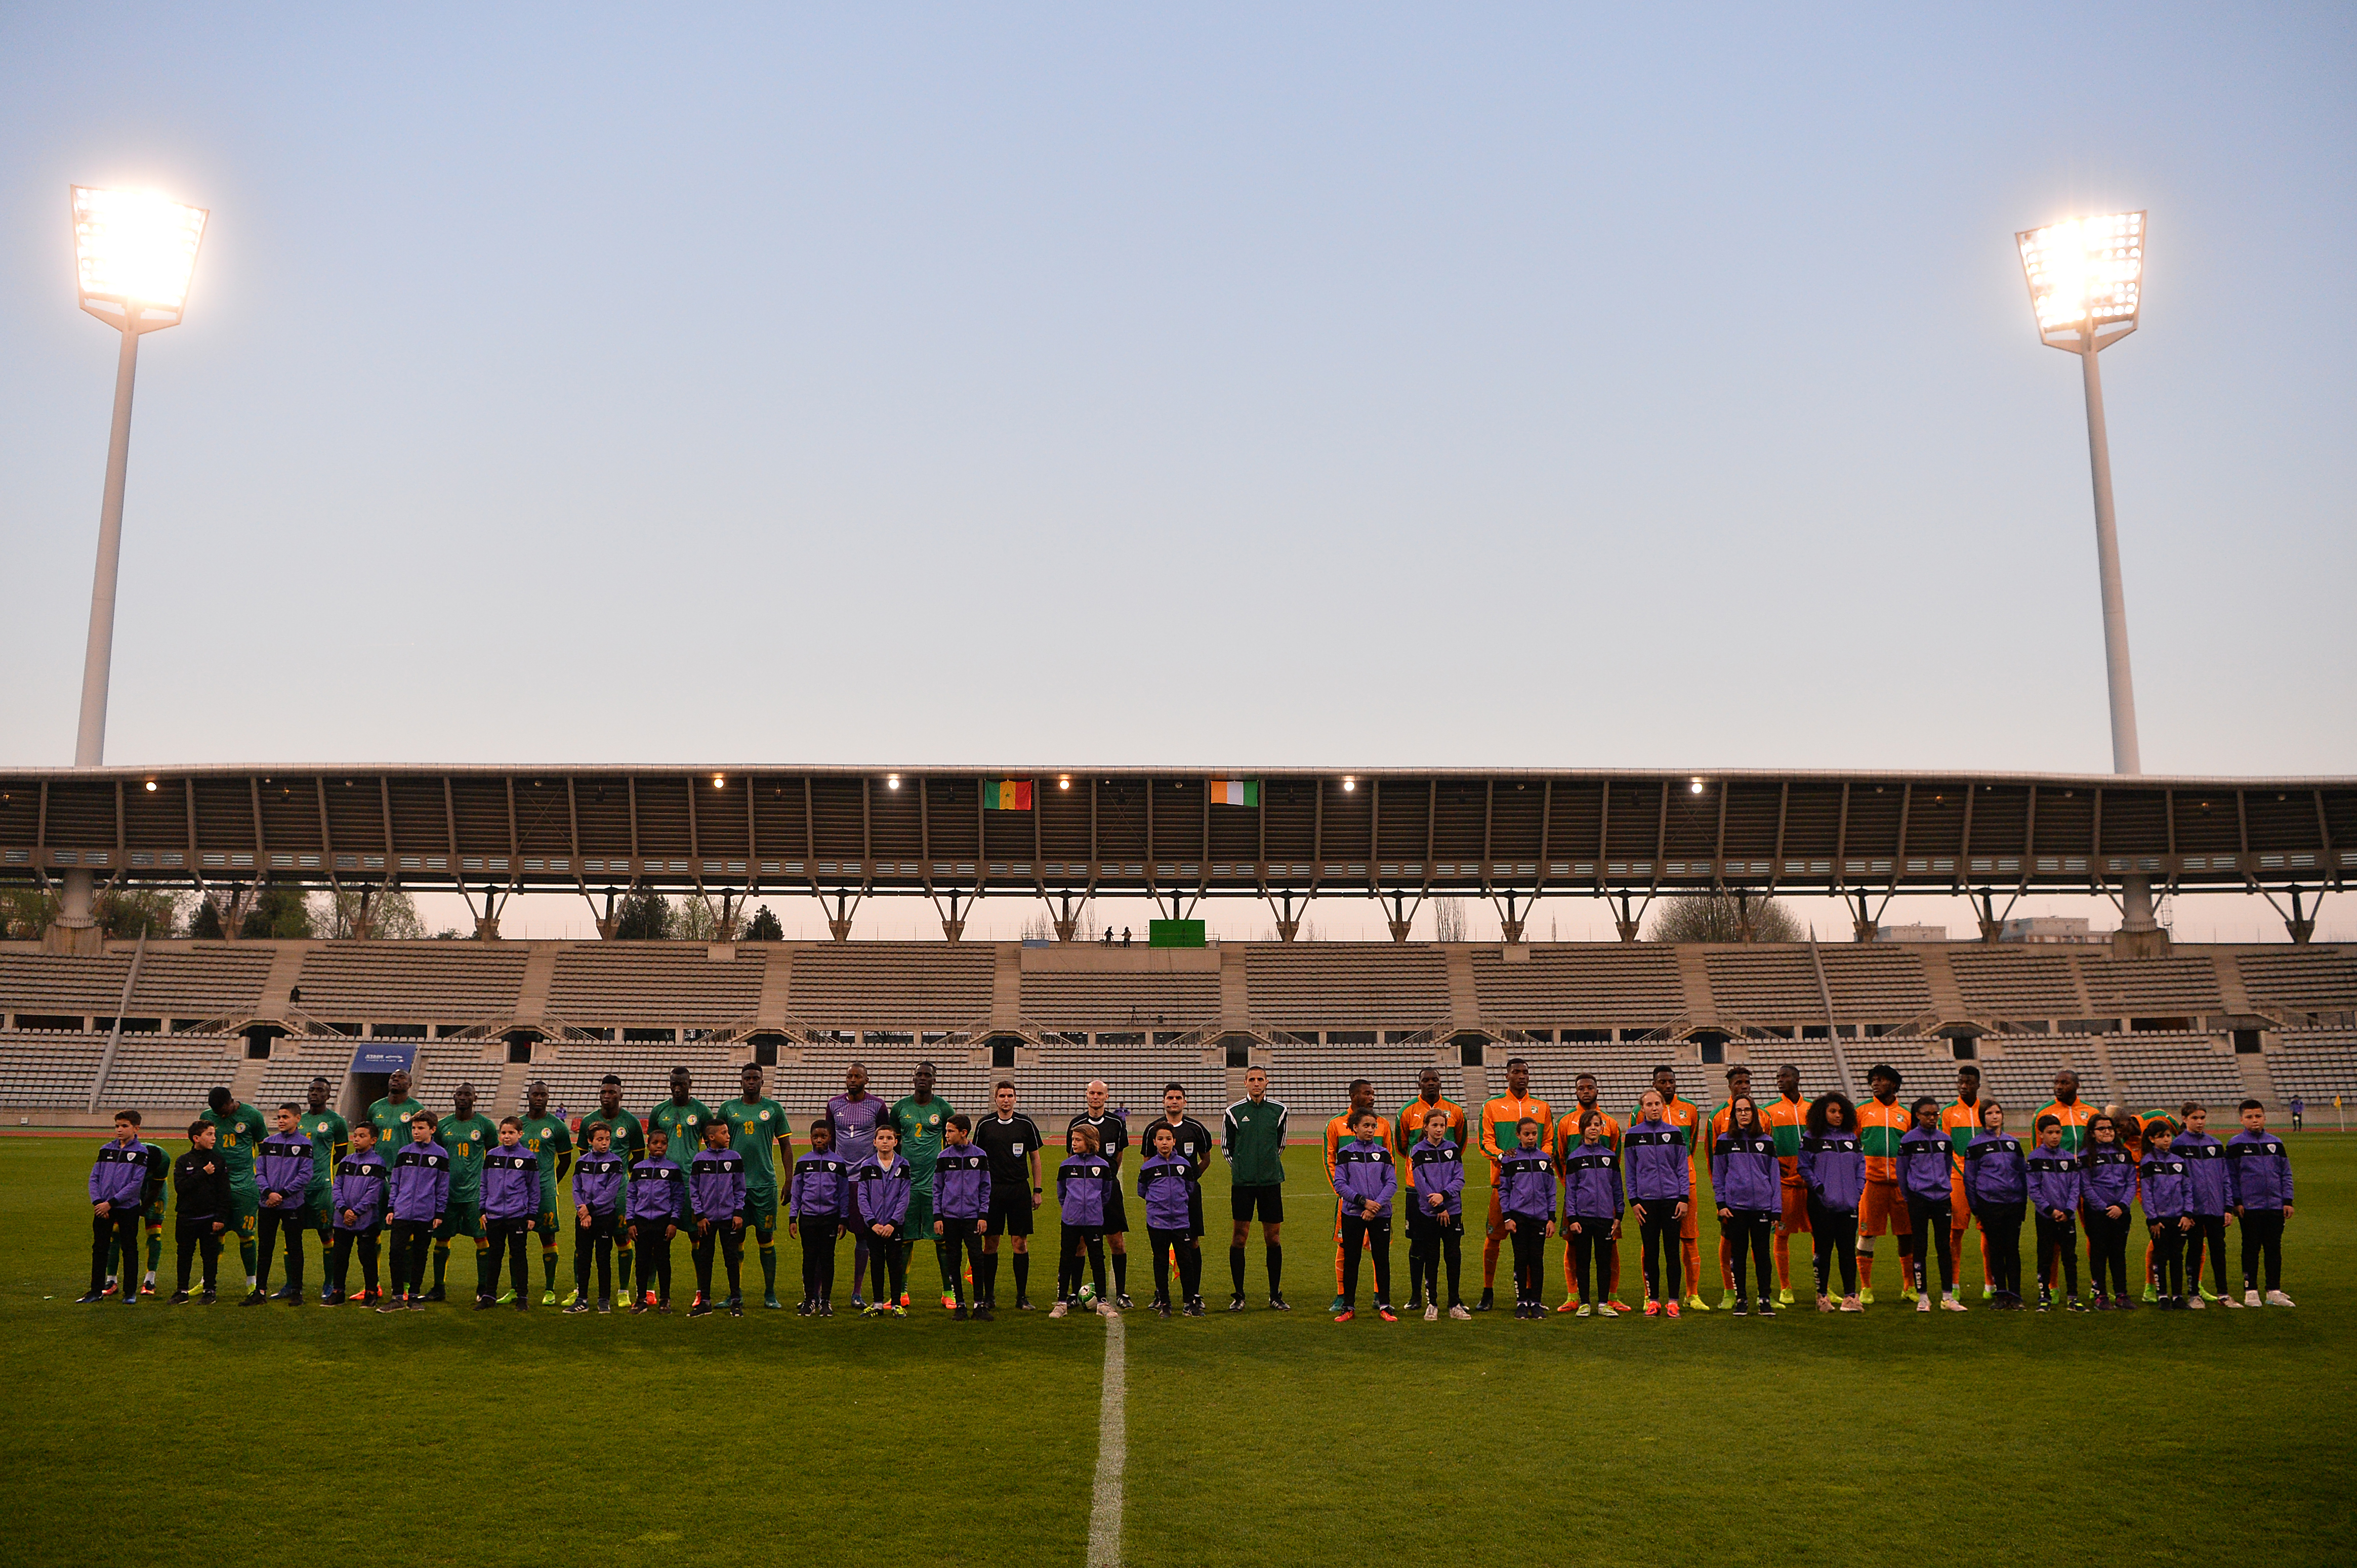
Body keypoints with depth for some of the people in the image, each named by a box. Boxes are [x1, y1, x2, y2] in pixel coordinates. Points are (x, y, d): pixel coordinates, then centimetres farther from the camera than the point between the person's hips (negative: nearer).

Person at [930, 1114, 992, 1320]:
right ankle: (959, 1305, 12)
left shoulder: (980, 1156, 3)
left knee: (977, 1258, -9)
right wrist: (937, 1216, 1)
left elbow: (985, 1188, 7)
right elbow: (937, 1189, 8)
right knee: (953, 1261, 3)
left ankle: (979, 1305, 0)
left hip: (972, 1216, -1)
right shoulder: (943, 1157, 5)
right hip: (949, 1216, 1)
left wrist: (983, 1215, 0)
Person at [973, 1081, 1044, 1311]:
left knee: (1020, 1243, -1)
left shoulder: (1026, 1124, 4)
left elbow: (1035, 1158, 10)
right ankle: (988, 1296, 12)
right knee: (990, 1244, 2)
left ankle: (1022, 1296, 6)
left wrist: (1037, 1191, 7)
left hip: (1020, 1190, 0)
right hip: (992, 1189, 0)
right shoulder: (984, 1125, 4)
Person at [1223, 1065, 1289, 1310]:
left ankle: (1275, 1295, 12)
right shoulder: (1234, 1111, 1)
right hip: (1242, 1181, -1)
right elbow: (1225, 1145, 12)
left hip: (1271, 1180, 1)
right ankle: (1238, 1295, 6)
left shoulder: (1279, 1110, 5)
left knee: (1273, 1238, 3)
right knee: (1239, 1237, -2)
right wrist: (1239, 1167, 10)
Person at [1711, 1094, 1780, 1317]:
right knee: (1737, 1253, 3)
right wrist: (1721, 1204, -2)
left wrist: (1776, 1209, 4)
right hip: (1735, 1205, -1)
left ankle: (1765, 1299, 10)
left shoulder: (1766, 1141, 8)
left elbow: (1775, 1176, 10)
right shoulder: (1724, 1141, 5)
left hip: (1762, 1204, 1)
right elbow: (1718, 1175, 8)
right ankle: (1740, 1299, 10)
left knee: (1762, 1252, 3)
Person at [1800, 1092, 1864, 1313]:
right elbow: (1805, 1168, -1)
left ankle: (1851, 1296, 5)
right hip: (1822, 1204, -3)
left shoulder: (1853, 1138, 13)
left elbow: (1861, 1166, 15)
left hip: (1849, 1203, 3)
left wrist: (1858, 1190, 3)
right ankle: (1823, 1296, 7)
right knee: (1824, 1249, 0)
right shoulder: (1811, 1138, 0)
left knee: (1848, 1249, 2)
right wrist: (1820, 1188, -9)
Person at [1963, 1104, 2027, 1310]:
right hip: (1990, 1202, -2)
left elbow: (2023, 1171, 18)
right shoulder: (1975, 1146, 4)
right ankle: (2001, 1293, 7)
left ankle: (2015, 1294, 5)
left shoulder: (2013, 1142, 13)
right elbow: (1969, 1178, 6)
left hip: (2014, 1201, 2)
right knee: (1996, 1248, 0)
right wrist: (1975, 1208, 3)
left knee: (2013, 1248, 1)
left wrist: (2024, 1201, 12)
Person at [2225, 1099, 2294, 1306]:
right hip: (2249, 1206, -3)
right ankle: (2250, 1291, 8)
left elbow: (2286, 1173, 11)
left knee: (2274, 1248, 7)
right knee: (2251, 1249, 2)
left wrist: (2288, 1201, 5)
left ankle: (2274, 1291, 14)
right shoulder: (2236, 1145, -1)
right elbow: (2230, 1176, 0)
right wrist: (2236, 1202, -6)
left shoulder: (2276, 1143, 9)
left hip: (2276, 1206, 3)